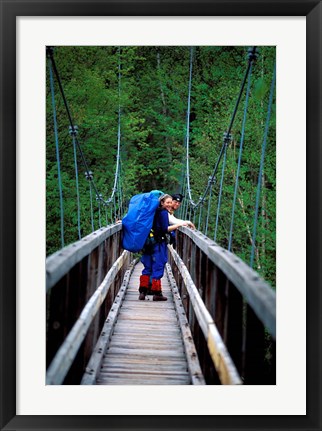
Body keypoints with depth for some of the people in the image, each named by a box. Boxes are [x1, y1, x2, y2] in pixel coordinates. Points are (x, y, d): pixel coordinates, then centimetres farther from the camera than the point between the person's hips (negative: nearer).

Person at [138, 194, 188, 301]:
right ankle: (157, 293, 2)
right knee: (158, 268, -2)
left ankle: (142, 292, 7)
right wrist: (179, 224, -18)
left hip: (150, 242, 8)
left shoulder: (155, 211, 16)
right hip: (159, 244, -8)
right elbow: (165, 229, -18)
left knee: (148, 268, 10)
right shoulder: (163, 212, -10)